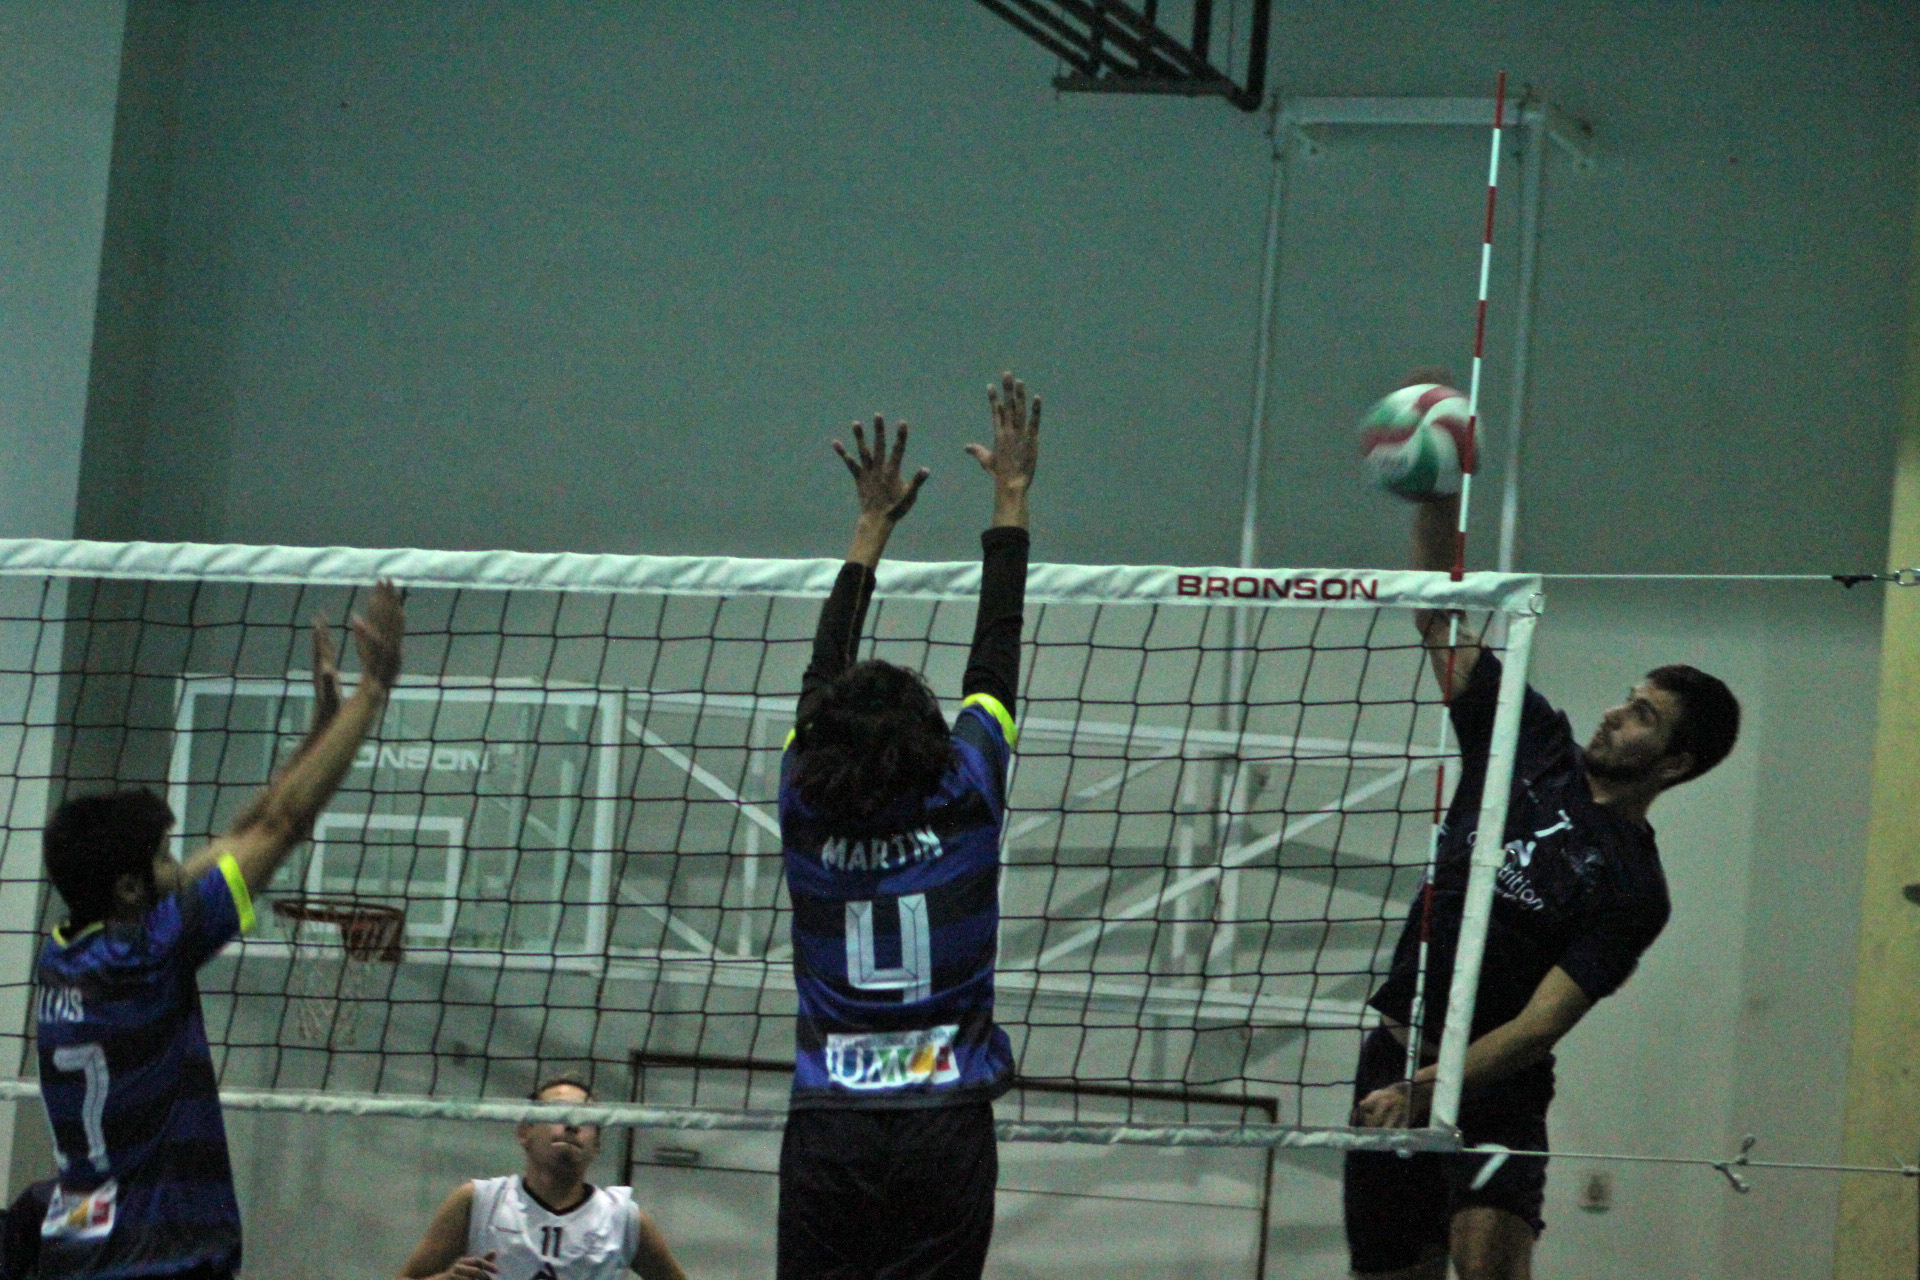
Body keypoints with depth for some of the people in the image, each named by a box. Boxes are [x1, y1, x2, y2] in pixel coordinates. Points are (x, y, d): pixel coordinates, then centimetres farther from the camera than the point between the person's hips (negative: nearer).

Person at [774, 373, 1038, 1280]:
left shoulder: (808, 813, 0)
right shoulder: (963, 802, -4)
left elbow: (825, 671, 14)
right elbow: (994, 660, 6)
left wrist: (873, 525, 24)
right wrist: (1011, 496, 16)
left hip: (826, 1136, 1)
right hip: (945, 1129, -1)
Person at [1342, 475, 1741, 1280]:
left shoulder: (1632, 890, -8)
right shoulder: (1530, 745, 5)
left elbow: (1537, 1029, -16)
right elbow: (1439, 616, 5)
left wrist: (1424, 1092, -27)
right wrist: (1439, 491, -9)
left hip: (1493, 1090, -5)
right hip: (1394, 1064, 5)